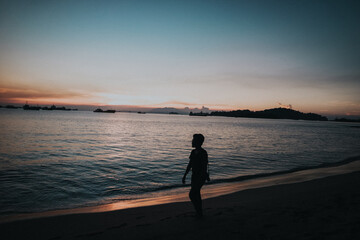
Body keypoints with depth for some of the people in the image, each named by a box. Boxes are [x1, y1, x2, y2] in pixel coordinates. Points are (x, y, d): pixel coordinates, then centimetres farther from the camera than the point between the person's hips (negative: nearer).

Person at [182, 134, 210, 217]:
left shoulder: (203, 153, -17)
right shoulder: (193, 152, 7)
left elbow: (204, 167, -19)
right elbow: (189, 165, 14)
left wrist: (201, 179, -23)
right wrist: (185, 176, 15)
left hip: (201, 176, -8)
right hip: (194, 176, 8)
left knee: (192, 194, -9)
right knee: (196, 195, 14)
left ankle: (199, 212, 7)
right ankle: (199, 213, 27)